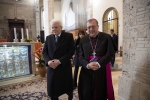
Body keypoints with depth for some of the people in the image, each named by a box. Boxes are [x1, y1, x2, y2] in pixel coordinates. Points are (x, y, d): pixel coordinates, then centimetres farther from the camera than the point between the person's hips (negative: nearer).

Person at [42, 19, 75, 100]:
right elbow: (44, 52, 7)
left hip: (64, 66, -3)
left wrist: (60, 61, -19)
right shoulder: (48, 38, 9)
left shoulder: (69, 36, -3)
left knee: (67, 86, 14)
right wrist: (48, 61, -12)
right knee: (52, 89, 9)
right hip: (51, 67, 3)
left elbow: (71, 51, -11)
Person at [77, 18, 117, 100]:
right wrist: (87, 64, -16)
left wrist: (99, 63, -18)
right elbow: (80, 55, 1)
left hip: (102, 70, -1)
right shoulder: (83, 40, 6)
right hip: (87, 71, 2)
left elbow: (110, 53, -6)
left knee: (101, 93, 11)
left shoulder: (106, 37, -1)